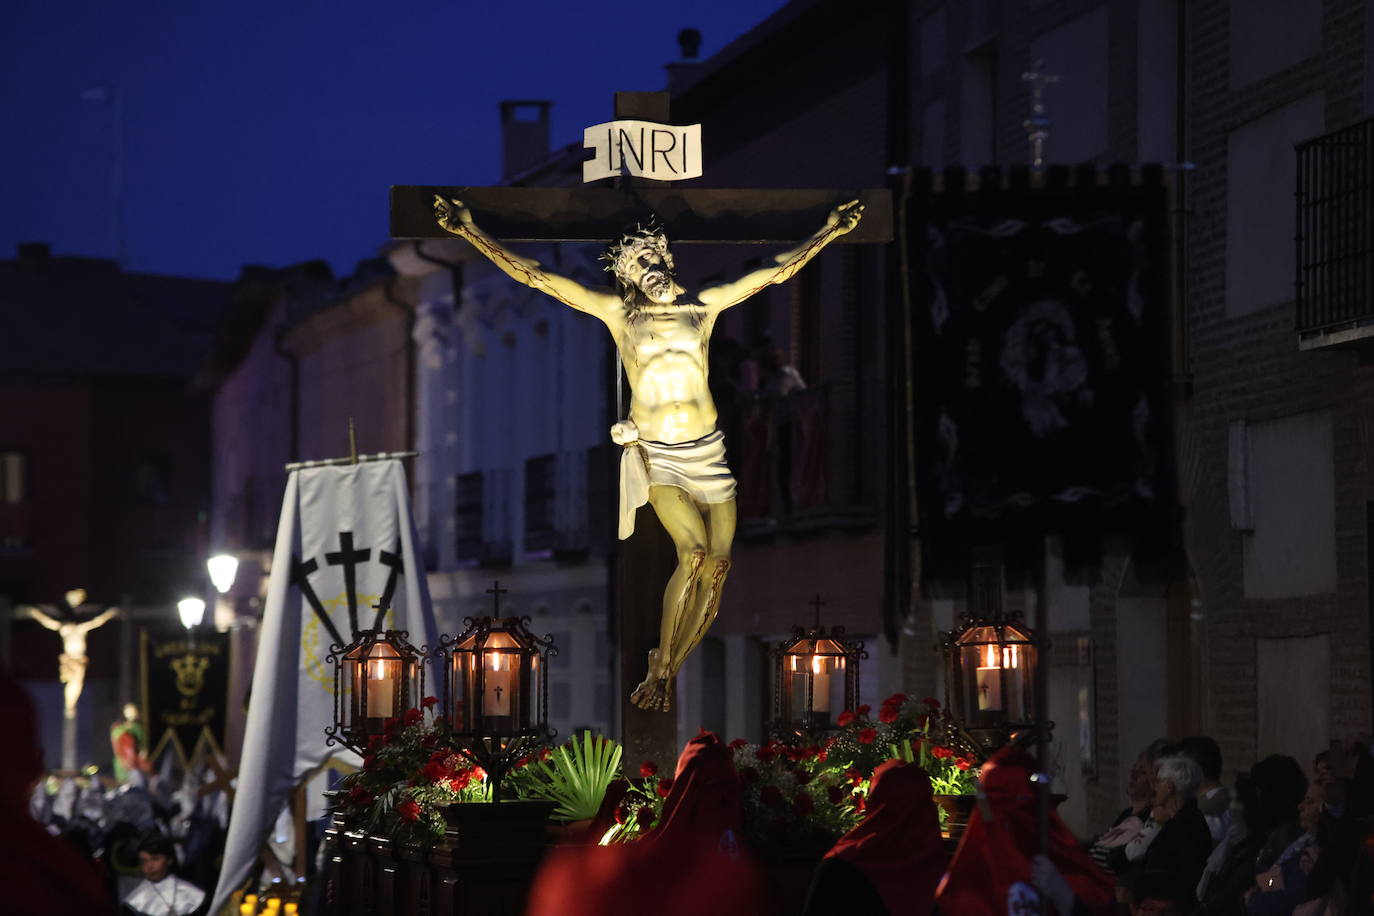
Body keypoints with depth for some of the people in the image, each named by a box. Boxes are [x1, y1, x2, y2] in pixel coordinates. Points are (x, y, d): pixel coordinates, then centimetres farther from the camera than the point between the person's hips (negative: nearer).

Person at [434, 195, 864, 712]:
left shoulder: (704, 306, 10)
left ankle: (667, 672, 7)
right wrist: (471, 233, -3)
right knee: (693, 552, -22)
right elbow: (533, 276, 2)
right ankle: (658, 675, -9)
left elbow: (780, 270, 18)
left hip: (707, 450, 3)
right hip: (655, 454, -3)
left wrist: (831, 231, 22)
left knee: (718, 563, -6)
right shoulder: (618, 312, 5)